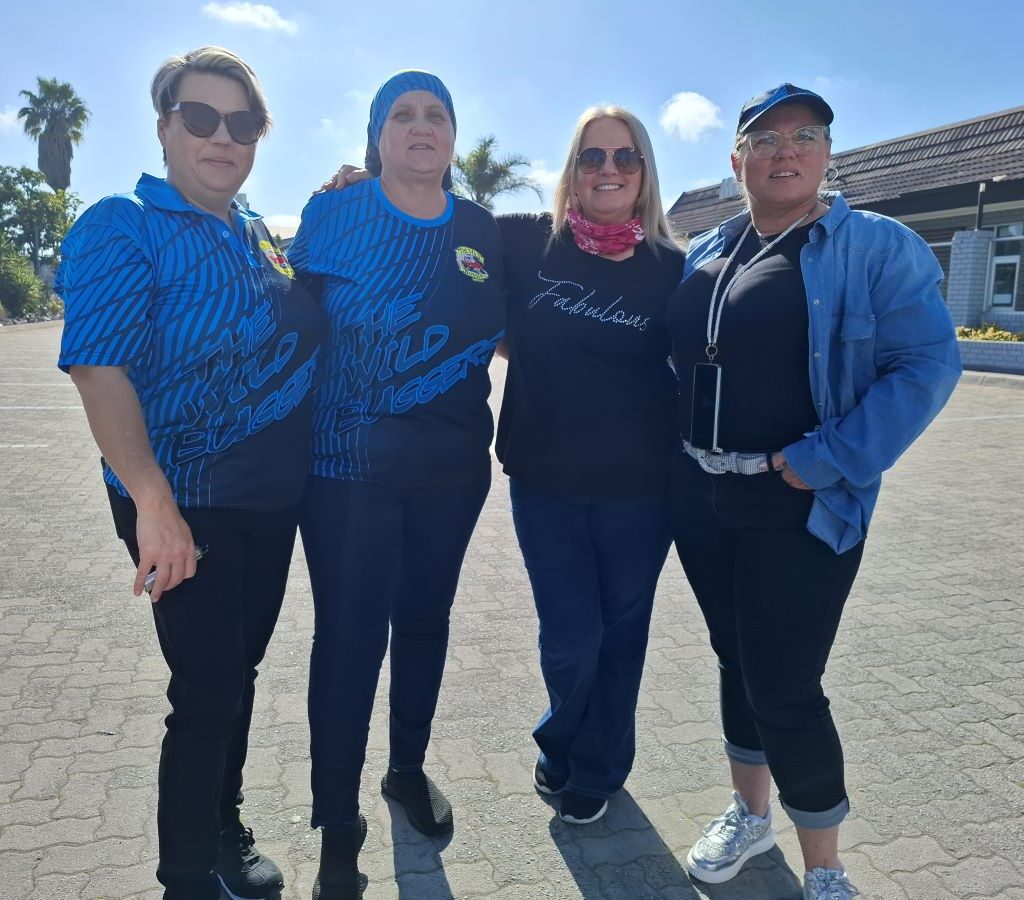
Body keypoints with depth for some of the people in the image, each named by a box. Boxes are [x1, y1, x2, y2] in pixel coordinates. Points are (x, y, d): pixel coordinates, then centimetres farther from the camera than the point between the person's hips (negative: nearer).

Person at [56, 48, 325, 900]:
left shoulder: (260, 234, 10)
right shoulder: (123, 227, -10)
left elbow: (301, 340, 20)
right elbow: (99, 368, -20)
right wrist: (152, 501, -30)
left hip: (273, 497, 7)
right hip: (186, 505, -6)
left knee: (239, 671, 18)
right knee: (208, 687, 2)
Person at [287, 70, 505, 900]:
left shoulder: (482, 231, 5)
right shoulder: (332, 215, -2)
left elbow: (500, 332, 16)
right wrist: (301, 425, -5)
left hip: (452, 464, 3)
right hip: (347, 464, -3)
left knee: (425, 619, 15)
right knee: (349, 635, 2)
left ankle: (409, 767, 38)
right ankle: (338, 824, 20)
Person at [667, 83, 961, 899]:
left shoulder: (876, 248, -7)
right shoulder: (703, 256, 10)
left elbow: (927, 363, -14)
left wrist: (824, 463, -21)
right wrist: (685, 454, 6)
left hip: (801, 505, -5)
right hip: (699, 495, 6)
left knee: (784, 686, -3)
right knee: (736, 655, 17)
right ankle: (750, 814, 39)